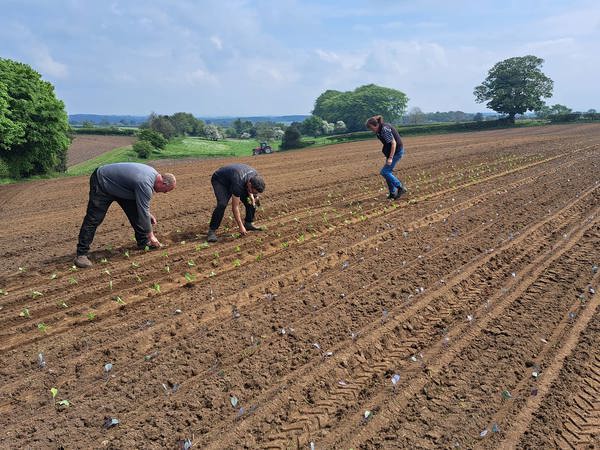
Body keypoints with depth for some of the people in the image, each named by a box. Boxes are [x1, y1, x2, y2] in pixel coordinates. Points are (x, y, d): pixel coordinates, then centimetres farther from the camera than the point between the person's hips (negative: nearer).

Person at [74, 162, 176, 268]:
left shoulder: (153, 174, -5)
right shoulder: (145, 184, -33)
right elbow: (143, 213, -27)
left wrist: (148, 214, 9)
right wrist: (151, 236, -18)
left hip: (119, 186, 9)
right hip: (102, 184, -9)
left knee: (134, 212, 5)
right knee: (94, 219, -12)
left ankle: (143, 242, 15)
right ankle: (81, 254, -10)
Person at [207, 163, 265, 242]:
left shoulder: (255, 177, -21)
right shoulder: (238, 183, -41)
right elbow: (235, 207, -34)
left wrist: (251, 195, -16)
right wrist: (241, 227, -31)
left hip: (231, 179, 7)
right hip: (219, 181, -7)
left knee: (253, 200, -3)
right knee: (222, 204, -30)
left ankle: (248, 224, 11)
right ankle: (212, 230, -19)